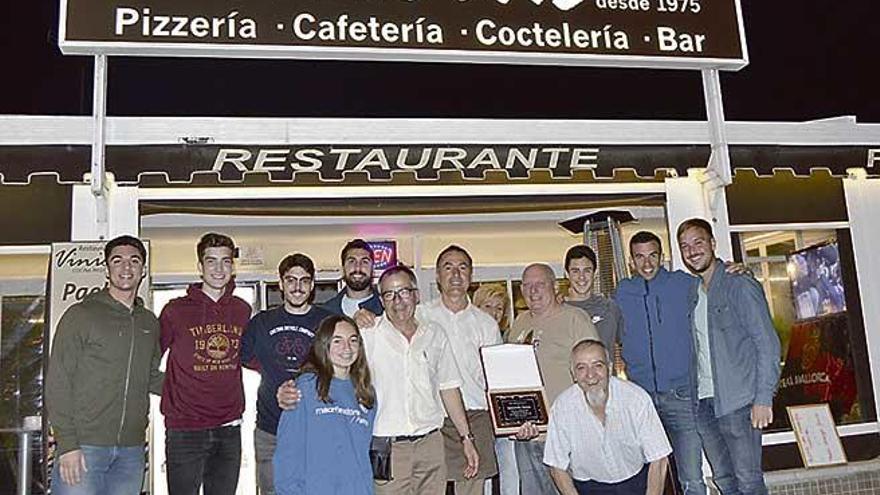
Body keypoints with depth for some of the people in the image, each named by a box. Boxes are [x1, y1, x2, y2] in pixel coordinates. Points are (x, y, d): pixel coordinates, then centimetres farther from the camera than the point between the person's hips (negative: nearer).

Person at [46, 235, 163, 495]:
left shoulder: (149, 323, 13)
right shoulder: (81, 315, -3)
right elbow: (58, 383, -6)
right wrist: (67, 443, -12)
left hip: (131, 451, 5)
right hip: (83, 447, -5)